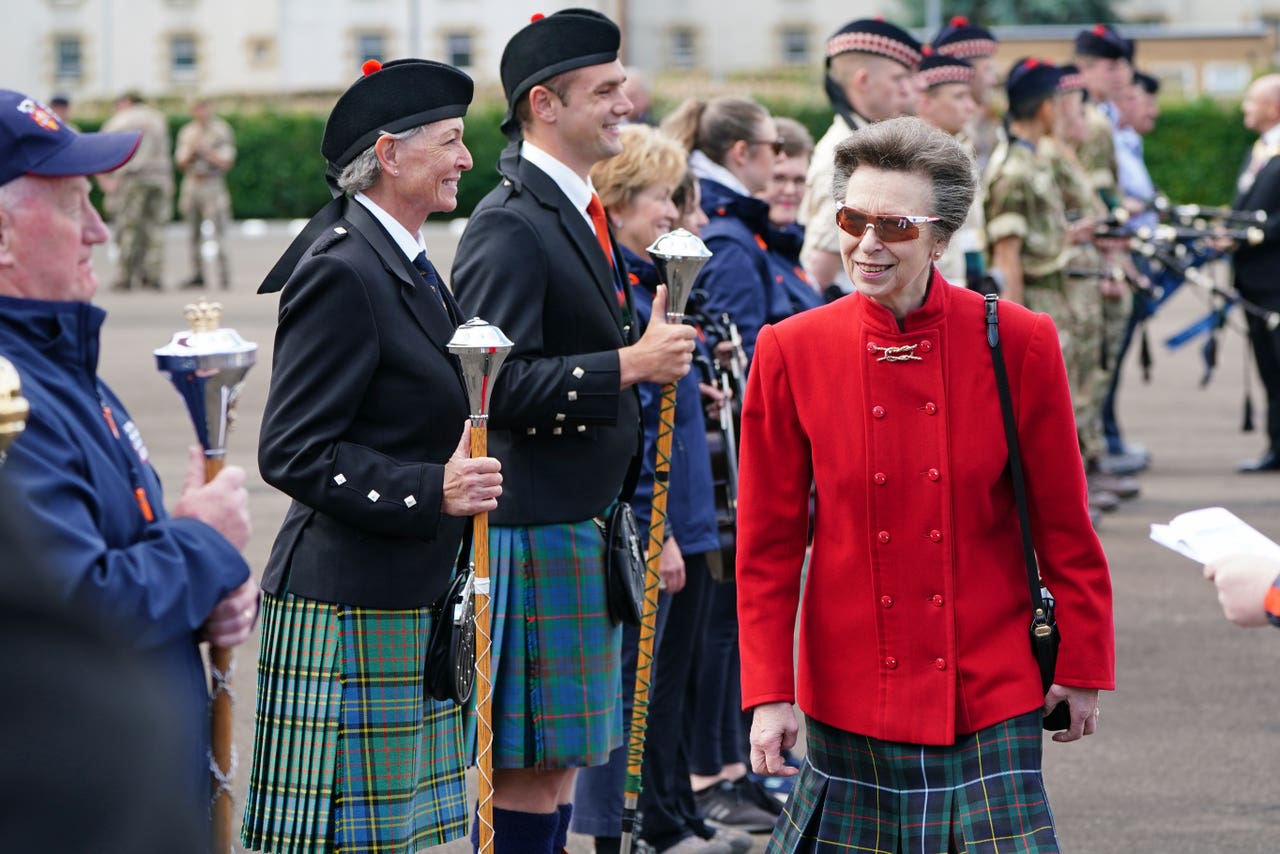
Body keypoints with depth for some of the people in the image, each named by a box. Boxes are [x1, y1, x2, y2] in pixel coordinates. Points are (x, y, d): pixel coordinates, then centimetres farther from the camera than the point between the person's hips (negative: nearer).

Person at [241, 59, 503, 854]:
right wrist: (429, 490, -24)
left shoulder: (407, 266, 16)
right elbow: (292, 453, -20)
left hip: (409, 602, 10)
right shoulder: (341, 274, -16)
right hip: (348, 606, -10)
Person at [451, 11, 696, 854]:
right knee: (528, 762, -5)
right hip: (534, 529, -10)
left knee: (561, 754, 13)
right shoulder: (509, 227, -15)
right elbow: (499, 388, -23)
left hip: (586, 527, 10)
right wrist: (630, 364, -22)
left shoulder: (583, 215, 16)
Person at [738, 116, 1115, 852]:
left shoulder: (1017, 343, -5)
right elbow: (767, 543, 2)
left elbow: (1064, 523, 2)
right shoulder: (792, 353, -2)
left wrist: (1083, 668, 4)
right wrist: (768, 692, -2)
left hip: (990, 690, -1)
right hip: (851, 689, 1)